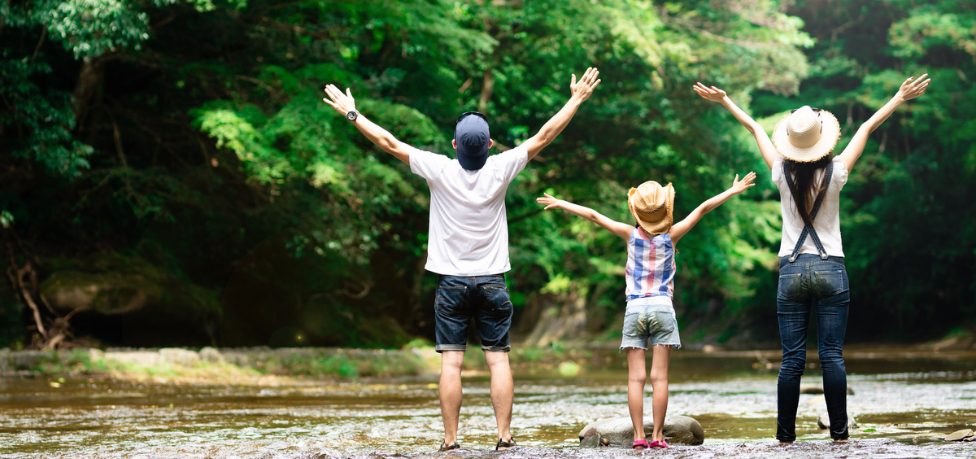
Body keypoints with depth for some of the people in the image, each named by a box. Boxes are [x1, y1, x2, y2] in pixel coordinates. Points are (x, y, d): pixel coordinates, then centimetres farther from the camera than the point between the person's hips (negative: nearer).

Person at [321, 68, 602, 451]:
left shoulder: (440, 171, -9)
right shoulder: (500, 170, -7)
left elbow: (390, 143, -3)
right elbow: (543, 136, 0)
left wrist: (351, 113, 6)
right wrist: (576, 100, 9)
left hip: (451, 282, -1)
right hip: (492, 280, 1)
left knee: (451, 362, -2)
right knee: (498, 359, 2)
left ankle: (451, 440, -3)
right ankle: (505, 437, -3)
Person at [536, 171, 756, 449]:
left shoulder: (632, 235, 1)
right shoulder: (671, 235, 0)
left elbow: (594, 215, 4)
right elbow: (703, 209, 0)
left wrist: (561, 204, 13)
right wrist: (733, 191, 6)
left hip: (634, 309, 1)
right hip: (662, 308, 0)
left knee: (635, 377, -1)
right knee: (659, 377, -2)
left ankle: (639, 435, -6)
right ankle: (657, 436, -5)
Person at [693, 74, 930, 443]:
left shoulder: (783, 174, -3)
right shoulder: (835, 173, -7)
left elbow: (754, 127, 11)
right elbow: (867, 127, 4)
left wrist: (724, 100, 21)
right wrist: (900, 98, 11)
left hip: (792, 271, 1)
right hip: (831, 270, -1)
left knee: (792, 358, 1)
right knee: (832, 356, -3)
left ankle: (785, 434, 2)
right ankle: (839, 432, -4)